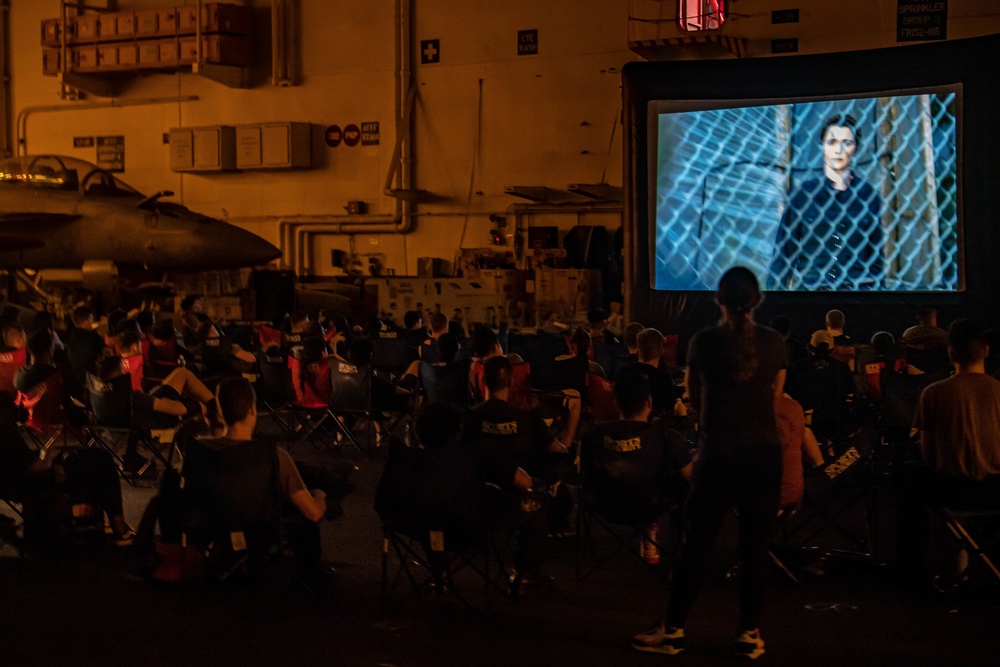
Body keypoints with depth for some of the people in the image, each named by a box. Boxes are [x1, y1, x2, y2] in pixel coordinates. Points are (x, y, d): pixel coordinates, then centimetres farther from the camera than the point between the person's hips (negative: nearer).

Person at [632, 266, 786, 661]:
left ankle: (672, 631, 12)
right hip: (764, 451, 1)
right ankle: (750, 635, 12)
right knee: (755, 547, 7)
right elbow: (774, 396, 13)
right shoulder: (774, 342, 0)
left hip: (718, 452, -1)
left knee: (696, 544, 5)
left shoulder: (703, 341, -3)